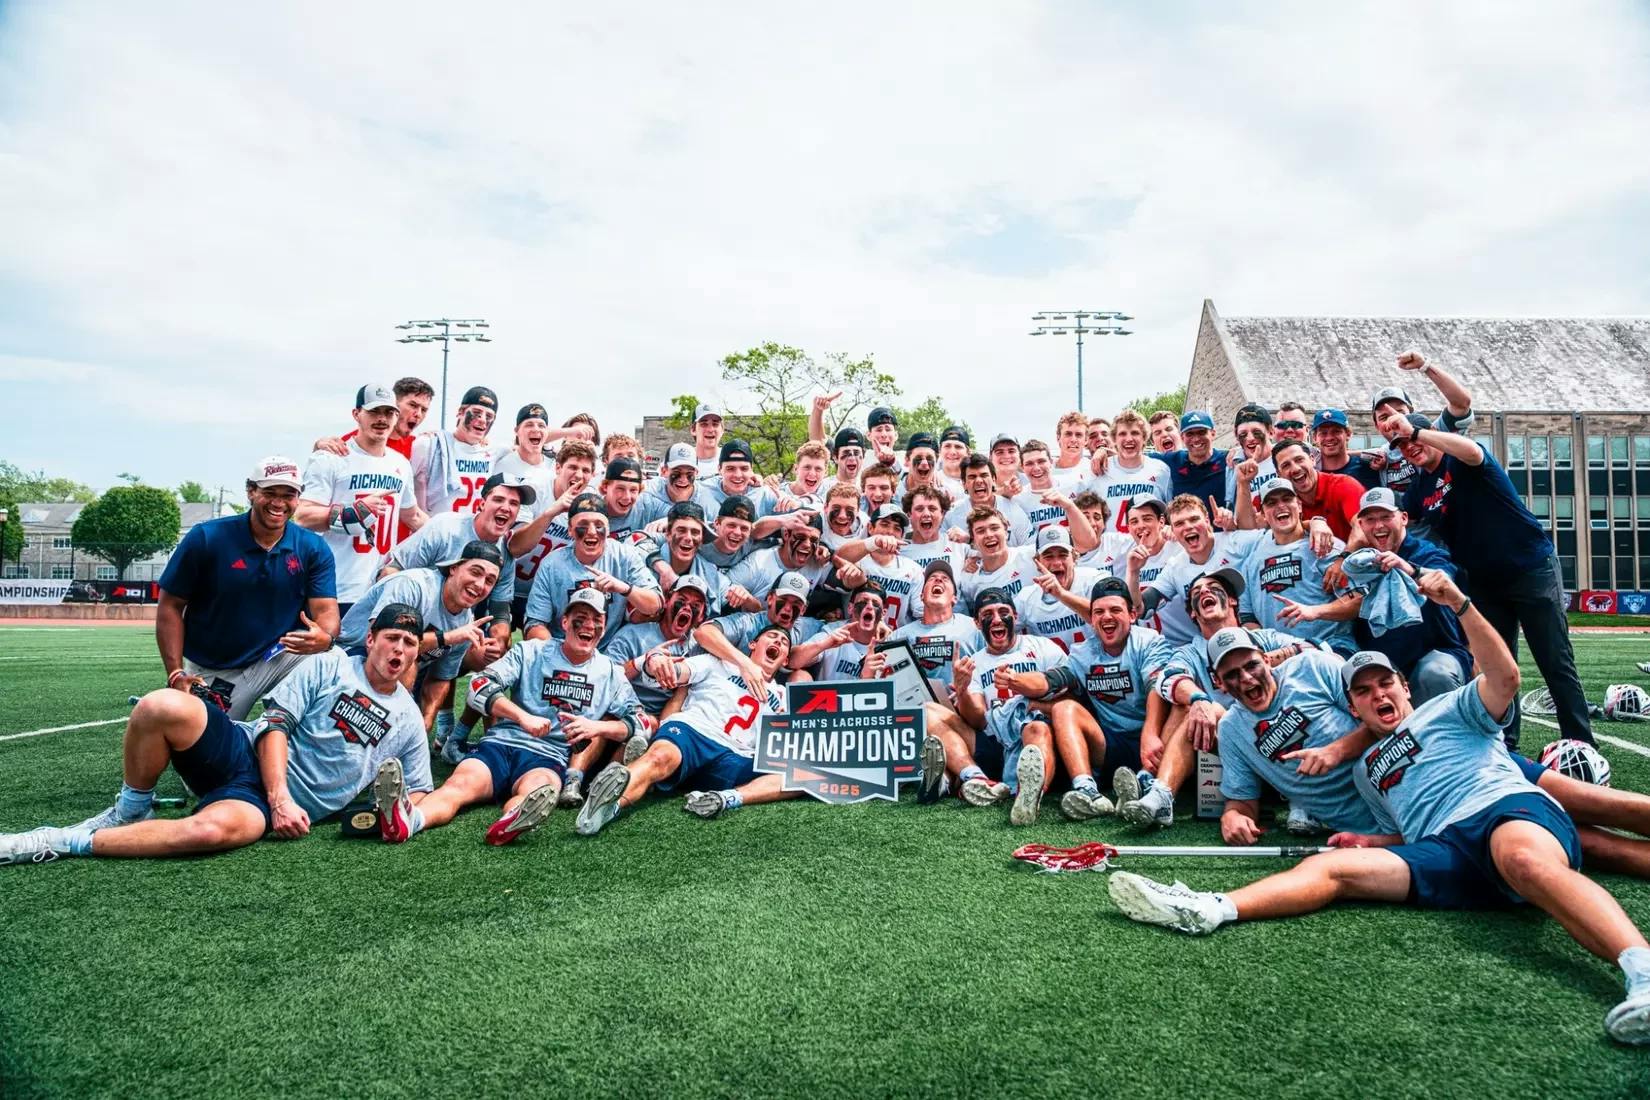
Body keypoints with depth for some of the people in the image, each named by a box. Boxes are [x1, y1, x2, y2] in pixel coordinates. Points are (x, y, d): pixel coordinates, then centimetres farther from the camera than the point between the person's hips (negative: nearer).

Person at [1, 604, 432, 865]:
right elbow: (275, 723, -4)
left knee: (214, 829, -36)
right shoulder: (329, 665, 4)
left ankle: (62, 843, -19)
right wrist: (280, 795, -18)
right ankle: (131, 812, -3)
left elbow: (416, 791, 16)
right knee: (162, 706, -29)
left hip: (276, 806, 0)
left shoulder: (408, 722, 10)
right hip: (244, 752, 1)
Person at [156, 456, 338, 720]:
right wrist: (176, 675, -13)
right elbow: (170, 606, -4)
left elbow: (326, 610, -10)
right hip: (208, 674, 0)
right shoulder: (206, 538, -8)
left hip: (277, 658, 0)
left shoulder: (313, 549, -4)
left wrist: (325, 637, -35)